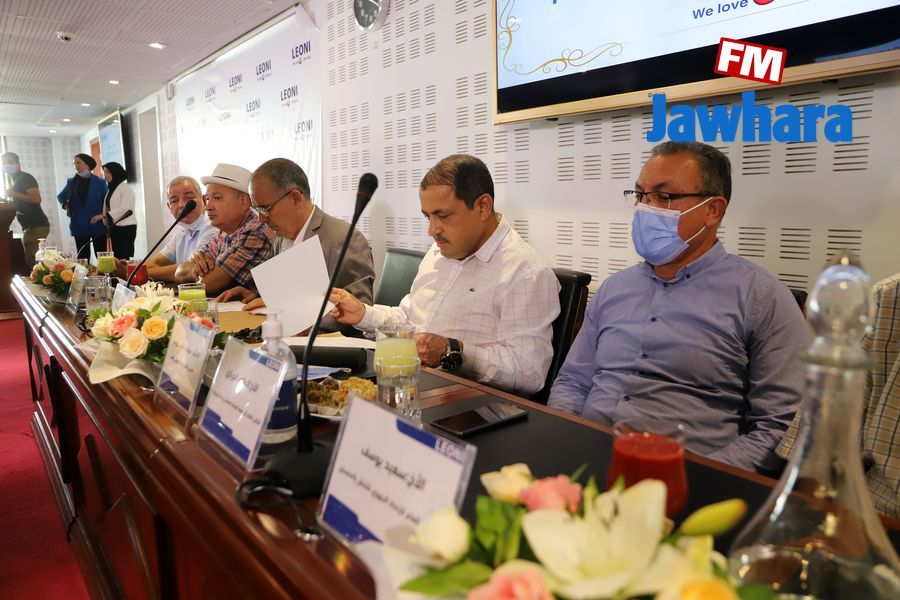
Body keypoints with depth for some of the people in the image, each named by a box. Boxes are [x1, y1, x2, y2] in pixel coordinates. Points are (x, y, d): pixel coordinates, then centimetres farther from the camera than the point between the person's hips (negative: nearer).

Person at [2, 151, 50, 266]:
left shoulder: (25, 177, -7)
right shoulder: (17, 180, 24)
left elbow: (36, 199, -21)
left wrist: (14, 194, -16)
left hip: (36, 226, -11)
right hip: (30, 226, 11)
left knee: (32, 261, -15)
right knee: (31, 261, 9)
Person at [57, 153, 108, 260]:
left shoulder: (100, 182, 2)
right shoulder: (71, 182, 9)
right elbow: (60, 197, 25)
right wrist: (66, 205, 5)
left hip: (98, 226, -2)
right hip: (80, 227, 2)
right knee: (83, 258, 4)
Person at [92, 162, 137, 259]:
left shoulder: (126, 188, -7)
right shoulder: (110, 189, 16)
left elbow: (124, 209, -17)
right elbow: (108, 208, 15)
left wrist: (103, 215, -20)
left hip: (126, 228, -8)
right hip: (114, 228, 8)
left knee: (124, 258, -10)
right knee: (116, 258, 6)